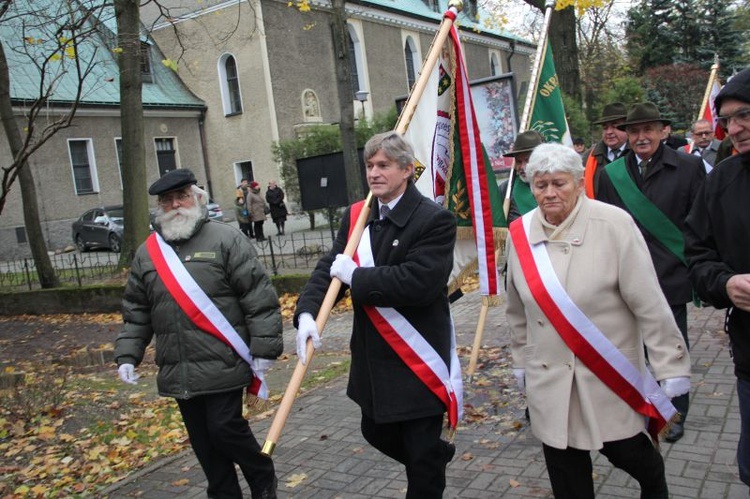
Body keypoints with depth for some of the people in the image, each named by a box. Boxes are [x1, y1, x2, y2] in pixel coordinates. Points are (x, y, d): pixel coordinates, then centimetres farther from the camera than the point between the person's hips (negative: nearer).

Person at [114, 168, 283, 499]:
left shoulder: (226, 240, -6)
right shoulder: (147, 253, 10)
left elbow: (259, 299, -9)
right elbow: (136, 312, 15)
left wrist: (264, 348, -13)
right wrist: (127, 355, 6)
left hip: (223, 366, -5)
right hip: (178, 372, 5)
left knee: (225, 429, -4)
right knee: (203, 441, 12)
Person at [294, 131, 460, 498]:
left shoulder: (435, 219, -16)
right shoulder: (356, 216, 5)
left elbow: (420, 282, -28)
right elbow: (329, 267, 2)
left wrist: (356, 276, -20)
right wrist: (307, 311, -17)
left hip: (418, 359, -7)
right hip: (371, 357, 8)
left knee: (423, 453, 6)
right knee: (377, 432, 25)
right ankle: (439, 456, 51)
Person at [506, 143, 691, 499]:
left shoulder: (614, 225, -14)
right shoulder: (521, 233, -1)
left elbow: (650, 305, -13)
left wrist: (671, 368, -12)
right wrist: (521, 362, 15)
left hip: (610, 375, -3)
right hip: (549, 382, 4)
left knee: (624, 450, 11)